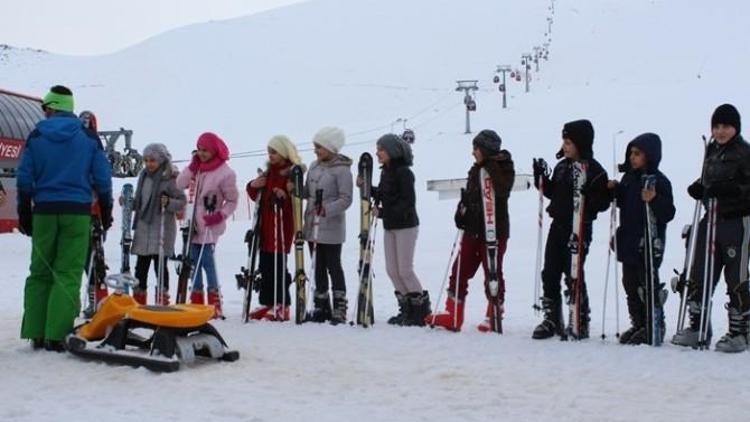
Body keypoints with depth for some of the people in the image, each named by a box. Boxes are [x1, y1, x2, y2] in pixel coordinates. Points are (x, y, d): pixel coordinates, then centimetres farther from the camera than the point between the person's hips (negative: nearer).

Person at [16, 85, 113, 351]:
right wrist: (106, 211, 12)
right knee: (68, 274, -2)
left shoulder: (37, 136, 5)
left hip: (45, 211, 2)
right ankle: (56, 335, -9)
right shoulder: (88, 137, 3)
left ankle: (36, 333, 10)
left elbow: (25, 178, 4)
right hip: (77, 212, -1)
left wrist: (24, 213, 11)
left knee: (40, 272, 11)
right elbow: (102, 178, 3)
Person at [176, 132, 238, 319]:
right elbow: (180, 184, -2)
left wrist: (220, 216, -19)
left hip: (210, 226, -6)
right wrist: (192, 166, -9)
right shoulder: (198, 167, 6)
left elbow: (232, 201, -5)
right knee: (195, 262, 9)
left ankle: (214, 305, -3)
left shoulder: (225, 173, -11)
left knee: (207, 261, -10)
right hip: (194, 223, 6)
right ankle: (197, 303, 17)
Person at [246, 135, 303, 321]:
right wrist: (253, 186, 1)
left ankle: (282, 306, 1)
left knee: (278, 266, -6)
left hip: (283, 226, -7)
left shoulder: (293, 173, -7)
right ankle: (266, 303, 18)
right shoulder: (268, 172, 15)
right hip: (265, 225, 7)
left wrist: (285, 197, -31)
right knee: (265, 266, 10)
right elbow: (257, 196, 21)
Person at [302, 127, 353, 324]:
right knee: (318, 267, 12)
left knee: (333, 266, -2)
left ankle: (339, 309, 4)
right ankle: (321, 308, 20)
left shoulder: (342, 169, -10)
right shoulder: (314, 166, 11)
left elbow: (346, 199, -14)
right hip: (313, 225, 7)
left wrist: (327, 209, -28)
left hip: (332, 228, -7)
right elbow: (307, 192, 16)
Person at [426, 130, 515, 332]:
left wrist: (489, 166, -28)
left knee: (492, 273, 2)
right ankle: (453, 315, 13)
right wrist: (461, 211, 1)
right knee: (460, 269, 7)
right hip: (473, 229, 7)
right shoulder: (476, 170, 12)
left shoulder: (503, 169, -9)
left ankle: (494, 317, 15)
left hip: (494, 231, -7)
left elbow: (501, 190, -29)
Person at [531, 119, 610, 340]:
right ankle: (552, 320, 19)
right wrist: (541, 178, 7)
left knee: (574, 276, -4)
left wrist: (585, 197, -30)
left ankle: (579, 323, 9)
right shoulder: (562, 167, 11)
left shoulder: (594, 170, -10)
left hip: (579, 230, -7)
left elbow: (603, 203, -14)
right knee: (550, 274, 8)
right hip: (558, 226, 7)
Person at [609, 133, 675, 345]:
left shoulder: (658, 181, -11)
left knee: (648, 285, -2)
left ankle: (654, 328, 8)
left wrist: (654, 200, -30)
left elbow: (668, 213, -15)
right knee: (631, 285, 13)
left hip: (648, 242, -8)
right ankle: (638, 325, 24)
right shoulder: (629, 177, 10)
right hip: (628, 240, 8)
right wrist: (616, 190, 5)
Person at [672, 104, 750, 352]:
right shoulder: (712, 151, 14)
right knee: (699, 276, 7)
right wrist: (700, 189, 5)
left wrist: (727, 189, -29)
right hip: (711, 219, 7)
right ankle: (698, 329, 16)